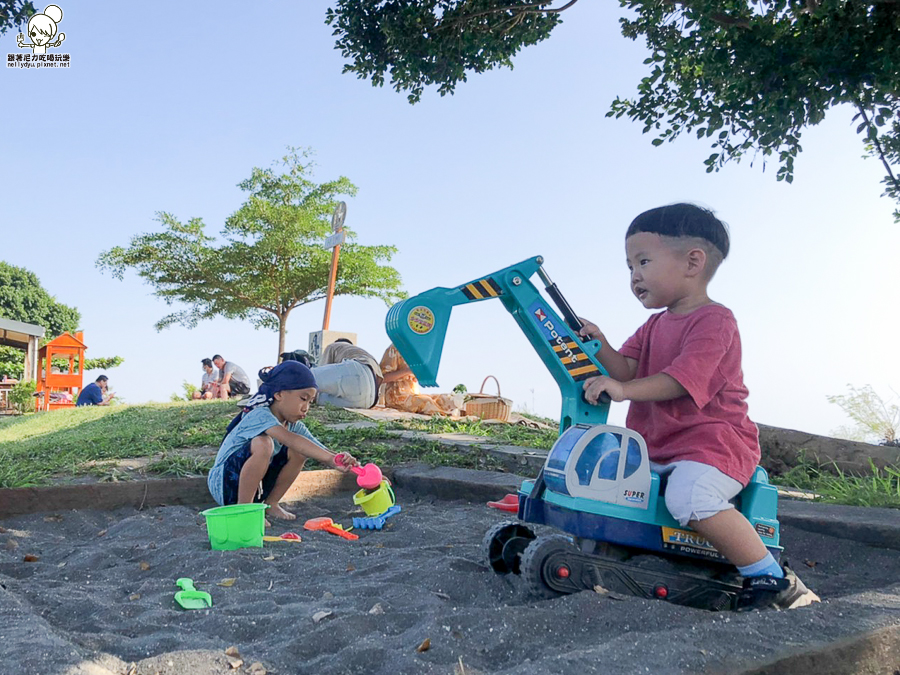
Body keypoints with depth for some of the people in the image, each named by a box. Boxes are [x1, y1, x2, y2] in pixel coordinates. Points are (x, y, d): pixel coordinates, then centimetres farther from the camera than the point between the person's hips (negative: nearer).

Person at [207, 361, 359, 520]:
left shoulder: (295, 426, 0)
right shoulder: (259, 416, -25)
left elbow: (320, 451, -9)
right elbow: (290, 439, -43)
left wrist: (339, 462, -32)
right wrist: (330, 458, -49)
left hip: (255, 487, 8)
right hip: (223, 482, -7)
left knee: (301, 451, -9)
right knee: (263, 444, -33)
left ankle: (270, 503, 3)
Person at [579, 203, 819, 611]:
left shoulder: (713, 320, -9)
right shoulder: (654, 325, 18)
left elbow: (682, 379, -23)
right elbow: (627, 370, 5)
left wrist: (623, 389, -34)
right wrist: (600, 346, -14)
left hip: (713, 442, -8)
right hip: (655, 445, 9)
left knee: (689, 498, -33)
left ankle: (771, 578, -16)